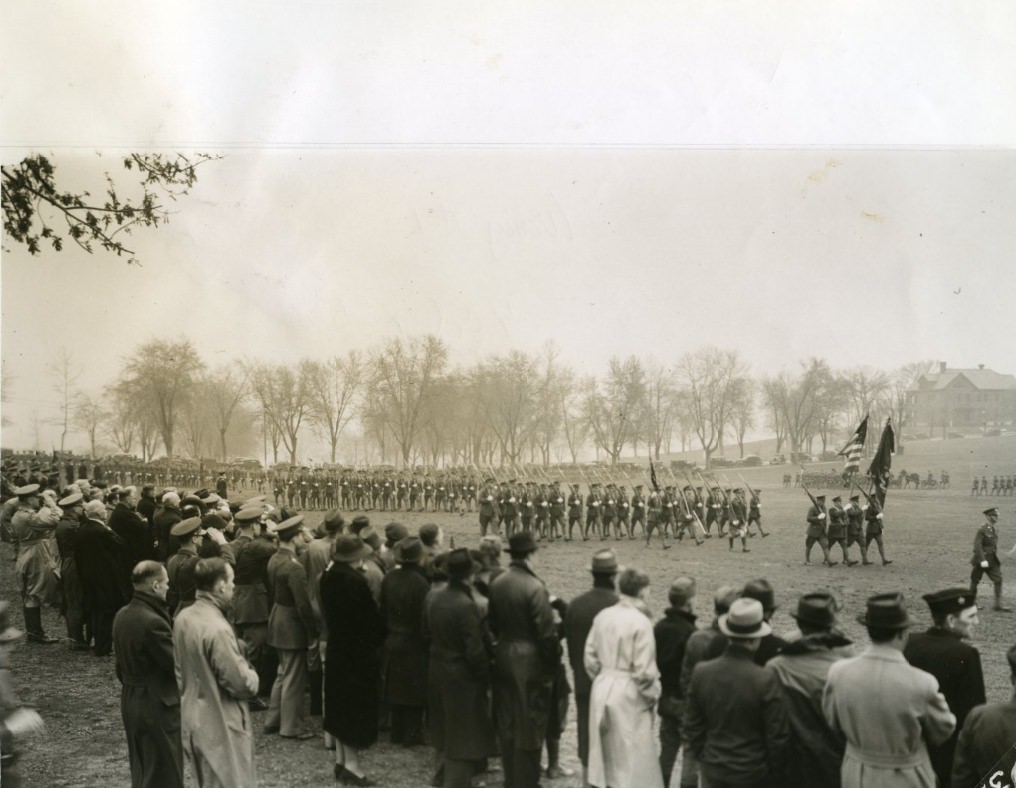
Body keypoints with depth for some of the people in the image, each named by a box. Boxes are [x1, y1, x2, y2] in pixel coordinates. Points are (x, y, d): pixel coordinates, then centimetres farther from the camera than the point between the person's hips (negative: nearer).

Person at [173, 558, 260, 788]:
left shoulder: (182, 618, 0)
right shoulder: (217, 629, -27)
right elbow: (240, 683, -22)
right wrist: (252, 676, -2)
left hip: (192, 720, 9)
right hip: (219, 727, -9)